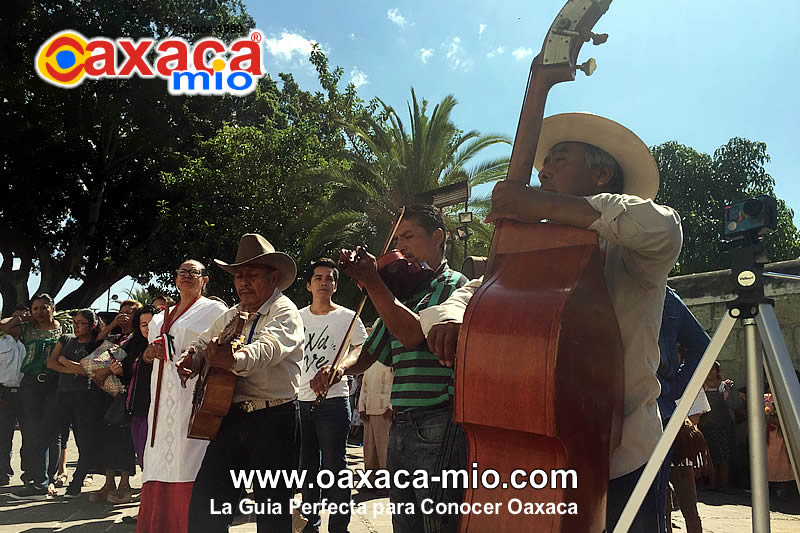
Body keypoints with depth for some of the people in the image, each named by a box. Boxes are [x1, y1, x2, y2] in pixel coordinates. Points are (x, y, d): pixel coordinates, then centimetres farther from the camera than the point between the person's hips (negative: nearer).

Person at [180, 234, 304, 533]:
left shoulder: (285, 313, -8)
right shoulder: (231, 316, 16)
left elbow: (268, 347, -28)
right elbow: (203, 343, 25)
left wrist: (235, 358, -48)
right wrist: (191, 362, 2)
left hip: (274, 421, -6)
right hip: (233, 417, 7)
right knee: (204, 507, 6)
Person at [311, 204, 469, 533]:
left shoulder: (453, 284, -5)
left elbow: (412, 333, -21)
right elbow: (369, 354, 18)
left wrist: (371, 280, -18)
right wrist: (341, 367, -3)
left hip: (438, 428, -7)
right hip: (400, 428, 7)